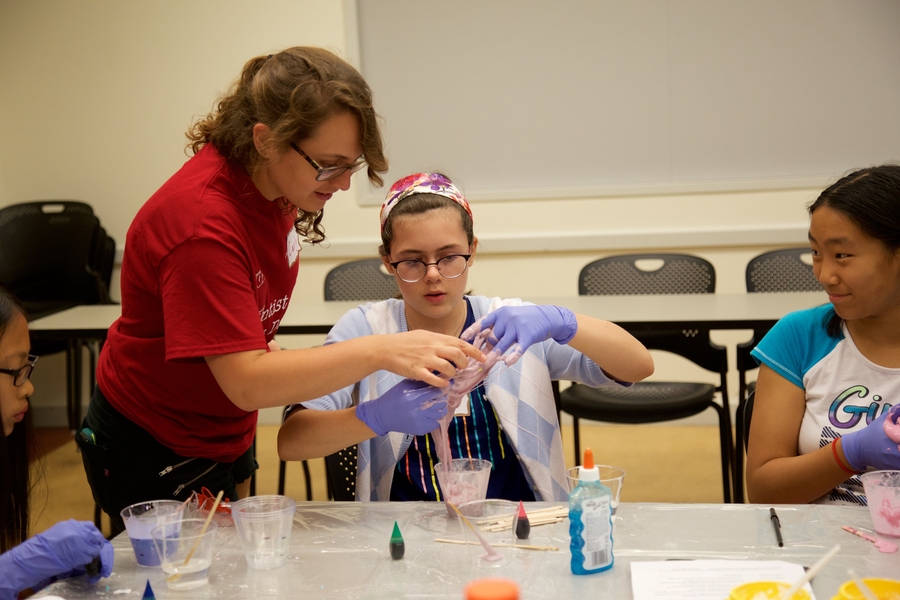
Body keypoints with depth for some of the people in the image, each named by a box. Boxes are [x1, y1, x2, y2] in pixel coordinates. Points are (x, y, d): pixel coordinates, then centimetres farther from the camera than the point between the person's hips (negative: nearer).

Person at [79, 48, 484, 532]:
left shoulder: (274, 182, -6)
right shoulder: (202, 220, -32)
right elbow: (246, 382, -35)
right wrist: (382, 353, -41)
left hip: (225, 435, 8)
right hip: (155, 457, -8)